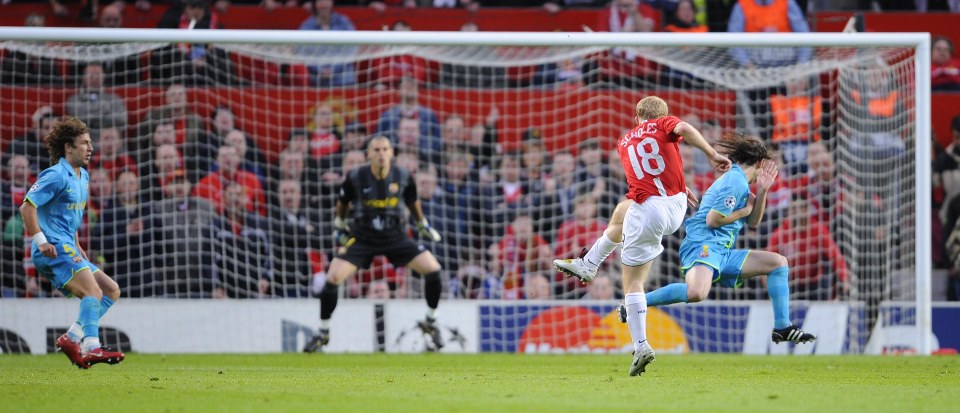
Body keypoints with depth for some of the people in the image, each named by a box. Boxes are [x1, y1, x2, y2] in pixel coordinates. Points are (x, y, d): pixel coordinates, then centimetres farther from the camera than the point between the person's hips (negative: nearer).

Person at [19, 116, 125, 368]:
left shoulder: (82, 177, 19)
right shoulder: (57, 176, -11)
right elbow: (27, 206, -18)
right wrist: (41, 241, -21)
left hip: (68, 250, 10)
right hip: (54, 249, -10)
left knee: (111, 290, 7)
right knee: (93, 291, -25)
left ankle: (72, 338, 0)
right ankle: (92, 348, -36)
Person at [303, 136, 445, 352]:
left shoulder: (403, 178, -10)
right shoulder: (355, 178, -14)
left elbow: (413, 201, 11)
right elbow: (342, 203, 6)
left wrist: (423, 225, 17)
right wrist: (339, 225, 11)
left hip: (396, 237, 1)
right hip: (361, 238, -1)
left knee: (432, 269, -15)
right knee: (332, 278, -17)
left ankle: (430, 322, 9)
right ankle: (323, 333, 3)